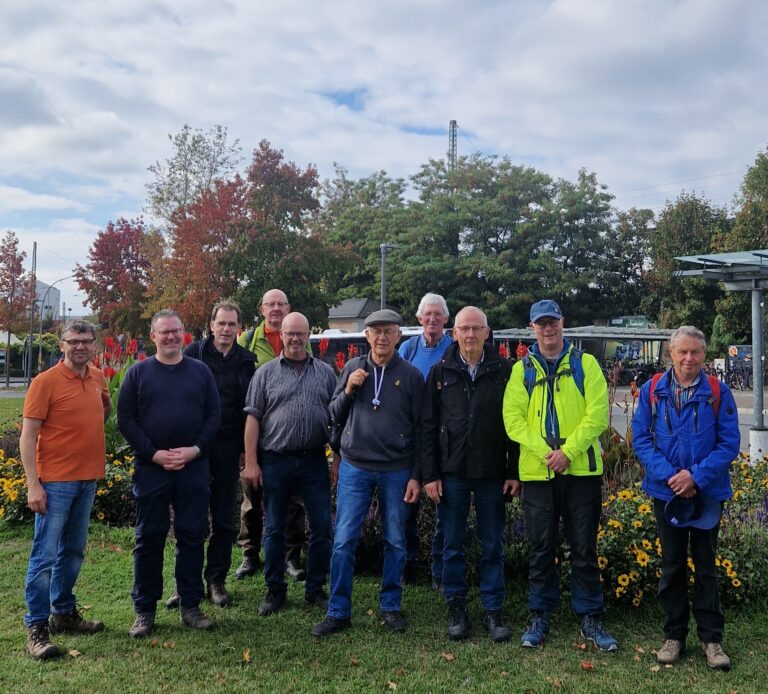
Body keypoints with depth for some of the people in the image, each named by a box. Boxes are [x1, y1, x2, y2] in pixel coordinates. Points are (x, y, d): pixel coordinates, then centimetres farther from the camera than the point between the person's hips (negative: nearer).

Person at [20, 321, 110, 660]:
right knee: (45, 556, -3)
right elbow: (27, 435, -12)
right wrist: (33, 485, -17)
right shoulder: (45, 381, -10)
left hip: (88, 479, 7)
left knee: (73, 552, 16)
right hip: (54, 481, -6)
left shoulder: (97, 378, 7)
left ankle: (64, 613, 29)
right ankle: (36, 627, 6)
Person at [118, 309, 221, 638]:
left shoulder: (200, 371, 7)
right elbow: (125, 419, -1)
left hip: (194, 467, 1)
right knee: (149, 537, 5)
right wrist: (154, 453, -11)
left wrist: (195, 449, -10)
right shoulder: (138, 372, 3)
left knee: (192, 536, 6)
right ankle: (144, 610, 16)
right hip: (150, 467, -1)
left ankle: (190, 605, 18)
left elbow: (213, 414, 4)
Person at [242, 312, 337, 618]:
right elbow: (253, 418, 0)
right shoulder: (266, 373, 3)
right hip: (275, 461, -1)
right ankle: (275, 591, 23)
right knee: (274, 529, 9)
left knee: (322, 526, 4)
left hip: (314, 460, 1)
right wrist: (251, 462, -5)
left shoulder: (326, 373, 7)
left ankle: (315, 590, 20)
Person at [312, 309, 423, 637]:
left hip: (397, 471, -1)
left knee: (395, 542, 9)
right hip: (355, 467, 1)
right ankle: (338, 612, 12)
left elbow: (419, 429, 1)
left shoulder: (410, 375, -1)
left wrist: (416, 475, -3)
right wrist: (348, 390, -10)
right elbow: (335, 416, 9)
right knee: (343, 541, 0)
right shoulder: (352, 368, 4)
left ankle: (390, 606, 25)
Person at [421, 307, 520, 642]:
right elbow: (428, 426, 2)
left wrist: (515, 473, -3)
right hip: (452, 472, 1)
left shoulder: (504, 371, 0)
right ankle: (456, 607, 23)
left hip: (492, 473, 0)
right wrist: (430, 474, -3)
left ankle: (493, 610, 22)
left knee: (493, 545, 9)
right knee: (453, 545, 9)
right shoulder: (441, 371, 2)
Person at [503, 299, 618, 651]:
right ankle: (539, 615, 22)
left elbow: (597, 414, -5)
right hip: (537, 472, 1)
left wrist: (568, 451, -15)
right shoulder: (522, 369, 7)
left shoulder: (585, 364, 4)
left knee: (584, 548, 7)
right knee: (541, 549, 9)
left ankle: (590, 617, 21)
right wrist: (544, 451, -14)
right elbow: (513, 418, -1)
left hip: (582, 470, 0)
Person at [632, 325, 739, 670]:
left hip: (707, 493, -1)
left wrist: (697, 476, -18)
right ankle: (674, 635, 25)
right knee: (672, 566, 12)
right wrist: (669, 475, -17)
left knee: (706, 567, 10)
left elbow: (729, 443, -7)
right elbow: (641, 439, -4)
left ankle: (711, 637, 23)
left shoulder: (718, 392, -6)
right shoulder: (652, 390, -3)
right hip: (667, 493, 1)